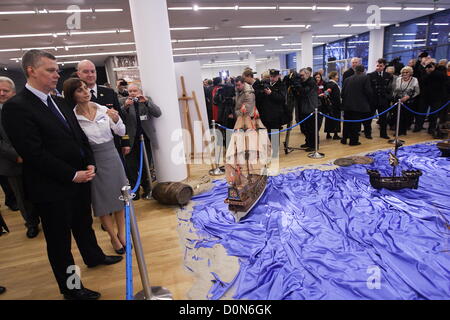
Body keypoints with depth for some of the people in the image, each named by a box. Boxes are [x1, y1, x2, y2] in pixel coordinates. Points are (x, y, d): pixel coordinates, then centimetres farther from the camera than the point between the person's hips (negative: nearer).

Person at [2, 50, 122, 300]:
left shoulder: (60, 102, 9)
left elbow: (80, 136, 12)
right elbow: (34, 153, -21)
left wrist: (90, 164, -2)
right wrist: (72, 175, -18)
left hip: (80, 179, 7)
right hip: (52, 188, -7)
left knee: (84, 224, 25)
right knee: (59, 240, 10)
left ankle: (94, 256, 49)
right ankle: (71, 288, 28)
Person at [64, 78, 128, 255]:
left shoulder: (104, 110, -4)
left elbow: (121, 132, 1)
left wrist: (116, 119, -16)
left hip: (112, 155, 3)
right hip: (92, 161, -3)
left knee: (119, 196, 13)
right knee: (102, 202, 10)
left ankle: (121, 234, 32)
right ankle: (113, 237, 29)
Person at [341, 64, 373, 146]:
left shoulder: (347, 79, 6)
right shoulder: (365, 78, -5)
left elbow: (342, 92, 6)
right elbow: (368, 91, -10)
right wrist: (368, 100, 8)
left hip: (347, 105, 4)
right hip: (359, 105, -4)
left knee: (347, 123, 14)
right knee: (356, 123, 3)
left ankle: (344, 139, 20)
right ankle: (353, 140, 7)